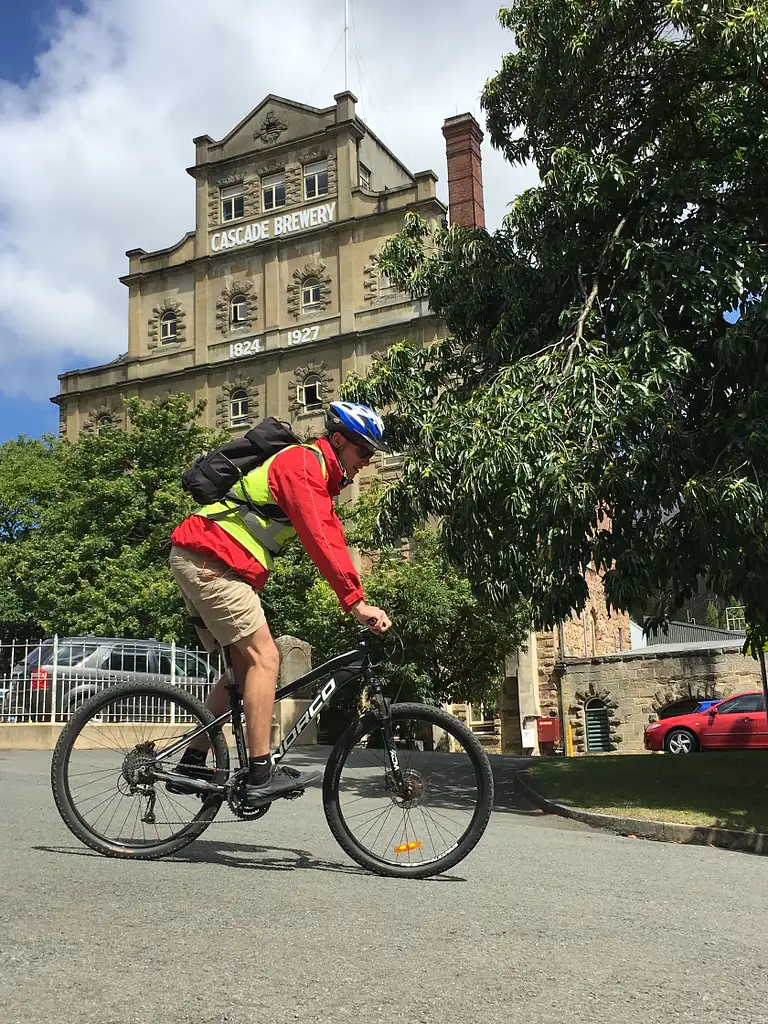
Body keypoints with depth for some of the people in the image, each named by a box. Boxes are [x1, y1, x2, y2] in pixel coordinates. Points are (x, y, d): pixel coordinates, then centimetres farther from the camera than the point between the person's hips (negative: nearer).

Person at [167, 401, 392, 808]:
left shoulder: (319, 476, 19)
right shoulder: (303, 463, -13)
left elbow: (332, 542, 15)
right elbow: (319, 541, -24)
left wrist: (360, 604, 6)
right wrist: (357, 602, -25)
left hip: (198, 561, 11)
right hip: (209, 561, -11)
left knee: (242, 666, 13)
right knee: (264, 656, -12)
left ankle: (191, 765, 19)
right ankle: (261, 775, -9)